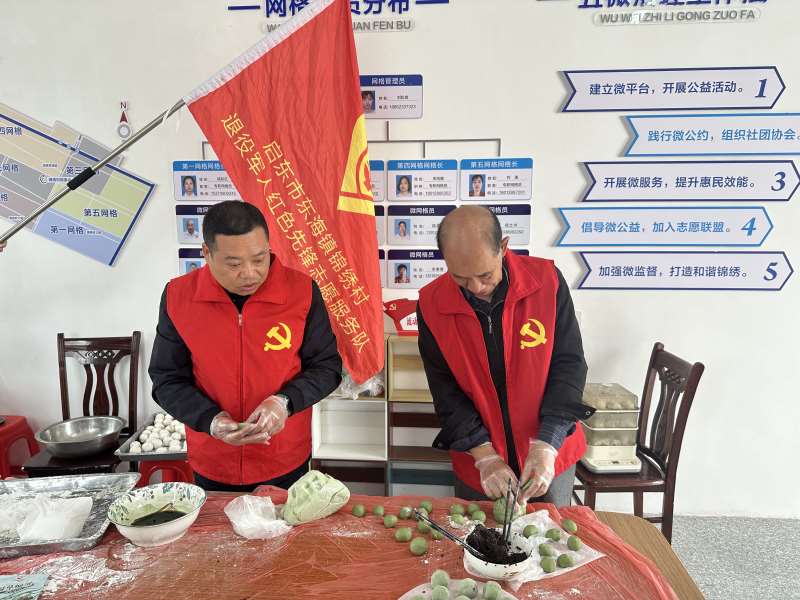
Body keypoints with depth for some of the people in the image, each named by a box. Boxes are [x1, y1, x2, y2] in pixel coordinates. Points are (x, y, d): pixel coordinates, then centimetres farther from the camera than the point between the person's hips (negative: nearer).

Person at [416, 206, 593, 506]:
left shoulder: (547, 280, -16)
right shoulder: (431, 303, -13)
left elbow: (569, 364, -12)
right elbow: (445, 390, -10)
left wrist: (546, 445, -20)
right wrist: (484, 456, -17)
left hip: (549, 455, 0)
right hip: (477, 460, 1)